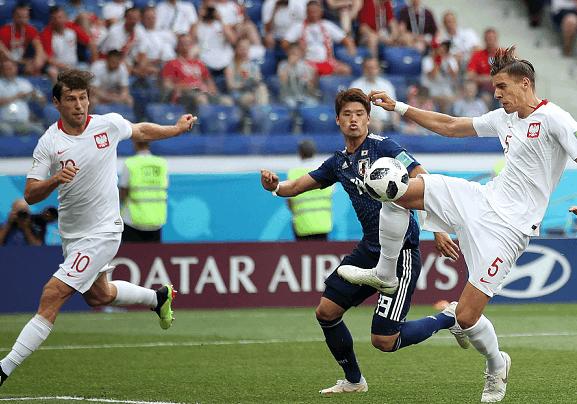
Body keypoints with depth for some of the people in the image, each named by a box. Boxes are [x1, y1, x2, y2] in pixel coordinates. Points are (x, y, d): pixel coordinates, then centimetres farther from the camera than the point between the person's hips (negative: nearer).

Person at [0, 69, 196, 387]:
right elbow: (30, 195, -12)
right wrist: (54, 180, -31)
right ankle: (159, 297, 53)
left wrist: (177, 129, 22)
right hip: (71, 233, 4)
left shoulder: (109, 124, -9)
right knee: (98, 295, 25)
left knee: (52, 295, -15)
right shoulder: (49, 143, -10)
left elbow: (141, 131, 15)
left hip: (102, 231, -4)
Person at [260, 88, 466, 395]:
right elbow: (297, 186, 16)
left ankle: (449, 318, 12)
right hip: (369, 249, 8)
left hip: (401, 250, -8)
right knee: (326, 312, 8)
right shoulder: (339, 162, 13)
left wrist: (438, 230, -25)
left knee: (384, 341, -11)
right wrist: (275, 186, -8)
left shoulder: (383, 146, -11)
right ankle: (353, 380, 28)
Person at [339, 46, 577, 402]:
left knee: (466, 316, -9)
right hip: (485, 198, 8)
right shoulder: (504, 118, 12)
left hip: (508, 226, -8)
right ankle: (384, 272, 14)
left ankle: (496, 366, 23)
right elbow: (450, 126, 24)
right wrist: (399, 107, 22)